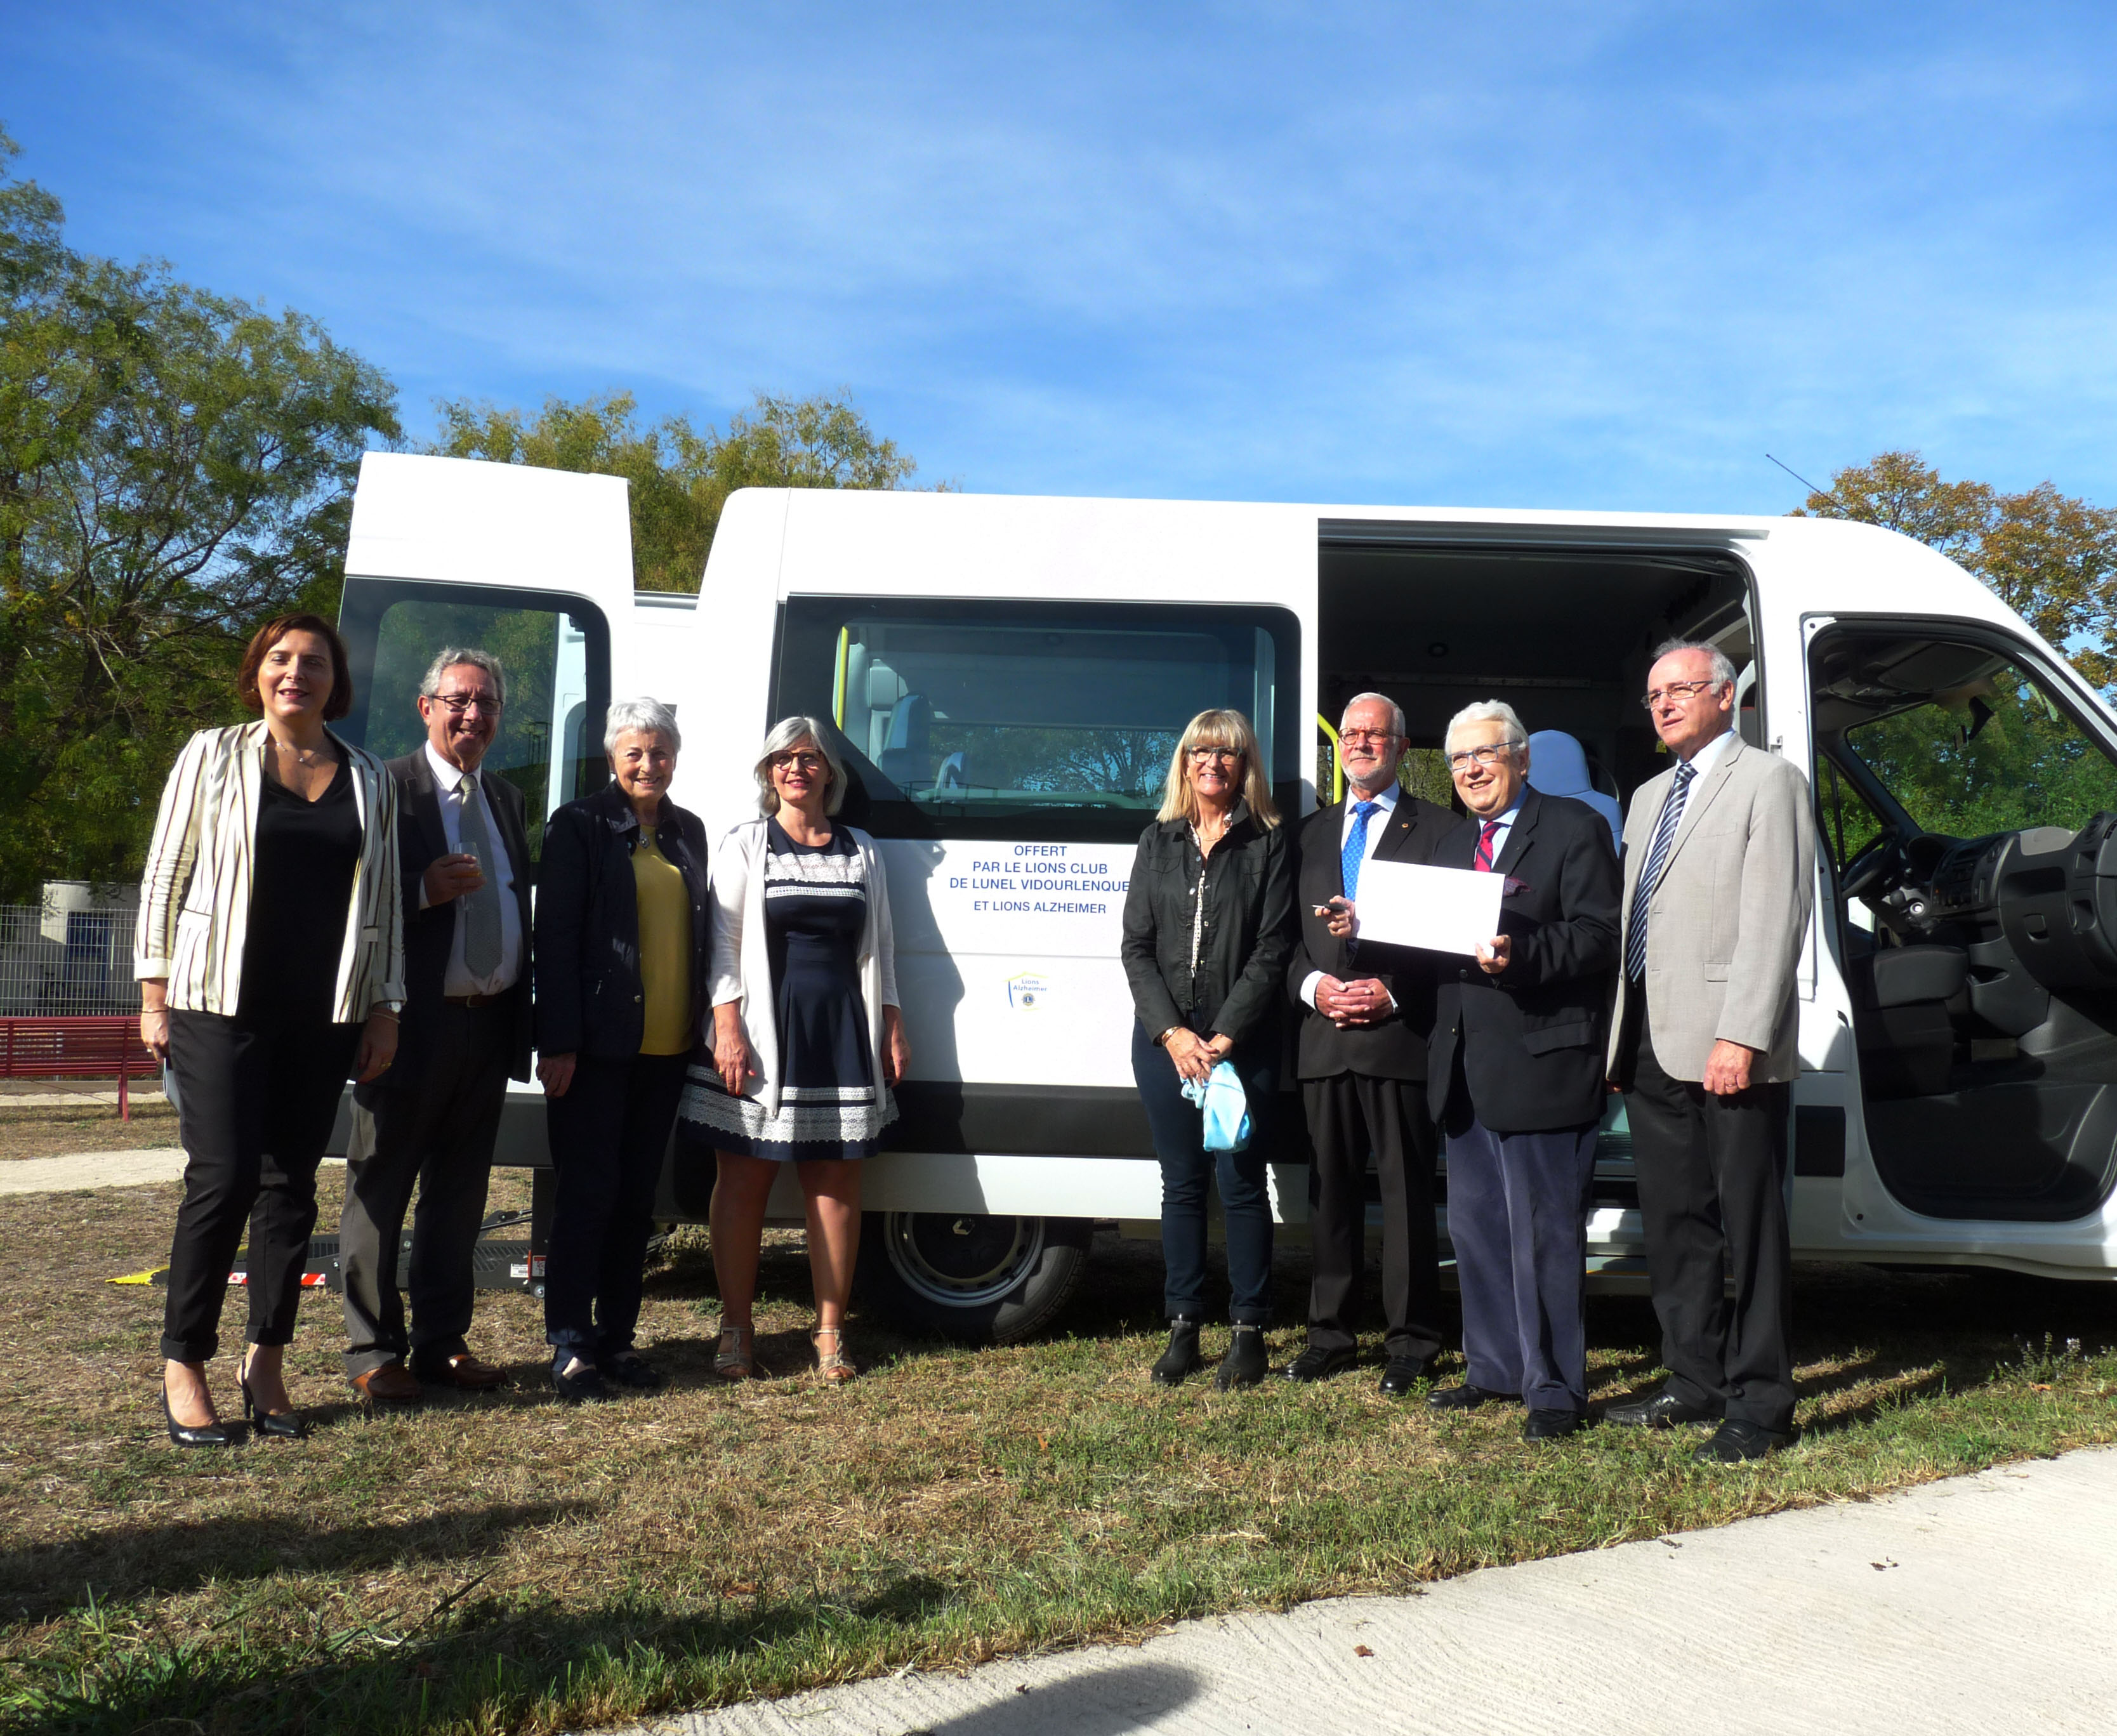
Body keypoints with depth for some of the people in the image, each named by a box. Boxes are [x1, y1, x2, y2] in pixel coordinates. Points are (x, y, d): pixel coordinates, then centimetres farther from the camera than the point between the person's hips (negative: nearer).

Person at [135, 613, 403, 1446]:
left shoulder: (368, 779, 11)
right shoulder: (212, 756, 4)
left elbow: (382, 901, 11)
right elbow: (166, 874, 3)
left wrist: (384, 1007, 8)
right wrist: (155, 993, -2)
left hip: (323, 1017, 3)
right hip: (221, 1004, -3)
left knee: (291, 1183, 6)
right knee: (223, 1177, -7)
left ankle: (267, 1363, 17)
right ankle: (183, 1367, 8)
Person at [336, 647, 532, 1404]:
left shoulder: (505, 797, 15)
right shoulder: (388, 789, -6)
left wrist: (522, 1013, 10)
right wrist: (425, 891, -25)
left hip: (489, 1025, 7)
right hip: (414, 1024, -6)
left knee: (460, 1192, 14)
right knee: (381, 1191, 5)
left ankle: (441, 1343, 25)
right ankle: (373, 1353, 16)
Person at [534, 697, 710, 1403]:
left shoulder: (688, 831, 14)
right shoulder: (579, 825, -2)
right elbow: (554, 938, -7)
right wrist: (558, 1042, -13)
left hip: (667, 1050, 5)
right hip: (597, 1048, -5)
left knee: (637, 1198, 11)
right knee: (589, 1193, -2)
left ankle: (617, 1337, 21)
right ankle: (570, 1347, 7)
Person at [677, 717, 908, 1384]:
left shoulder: (862, 852, 14)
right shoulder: (745, 846, 6)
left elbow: (880, 948, 17)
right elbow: (722, 942, -1)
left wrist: (892, 1027, 10)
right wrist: (728, 1028, -11)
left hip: (843, 1037, 2)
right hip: (763, 1034, -2)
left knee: (836, 1185, 4)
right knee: (743, 1183, 2)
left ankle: (831, 1332, 13)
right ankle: (737, 1331, 14)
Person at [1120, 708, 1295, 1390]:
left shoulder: (1268, 844, 1)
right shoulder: (1158, 842, 11)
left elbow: (1271, 951, -5)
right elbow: (1136, 946, 5)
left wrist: (1224, 1037, -13)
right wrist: (1173, 1034, -7)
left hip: (1242, 1042, -3)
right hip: (1164, 1039, 3)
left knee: (1241, 1184, -1)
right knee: (1181, 1183, 8)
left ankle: (1248, 1333, 11)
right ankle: (1183, 1331, 17)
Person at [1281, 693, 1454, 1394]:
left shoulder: (1436, 828, 3)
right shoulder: (1312, 831, 17)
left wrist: (1393, 992, -13)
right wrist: (1314, 985, -3)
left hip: (1401, 1033, -4)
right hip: (1324, 1037, 5)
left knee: (1407, 1192, 1)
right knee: (1331, 1189, 11)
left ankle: (1410, 1340, 11)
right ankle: (1331, 1331, 21)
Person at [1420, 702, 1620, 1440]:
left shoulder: (1574, 828, -3)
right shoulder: (1453, 844, 20)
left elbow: (1597, 937, -13)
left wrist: (1520, 955, -28)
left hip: (1541, 1065, -8)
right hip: (1466, 1070, 8)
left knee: (1545, 1235, -2)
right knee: (1476, 1229, 15)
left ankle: (1555, 1390, 9)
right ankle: (1495, 1368, 28)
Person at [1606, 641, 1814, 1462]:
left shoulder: (1768, 781, -2)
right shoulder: (1649, 797, 22)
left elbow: (1774, 920, -12)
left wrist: (1741, 1036, -19)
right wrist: (1622, 1036, 13)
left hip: (1728, 1049, -8)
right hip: (1652, 1047, 8)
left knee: (1750, 1227, 0)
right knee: (1673, 1224, 13)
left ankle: (1759, 1404, 9)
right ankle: (1695, 1383, 25)